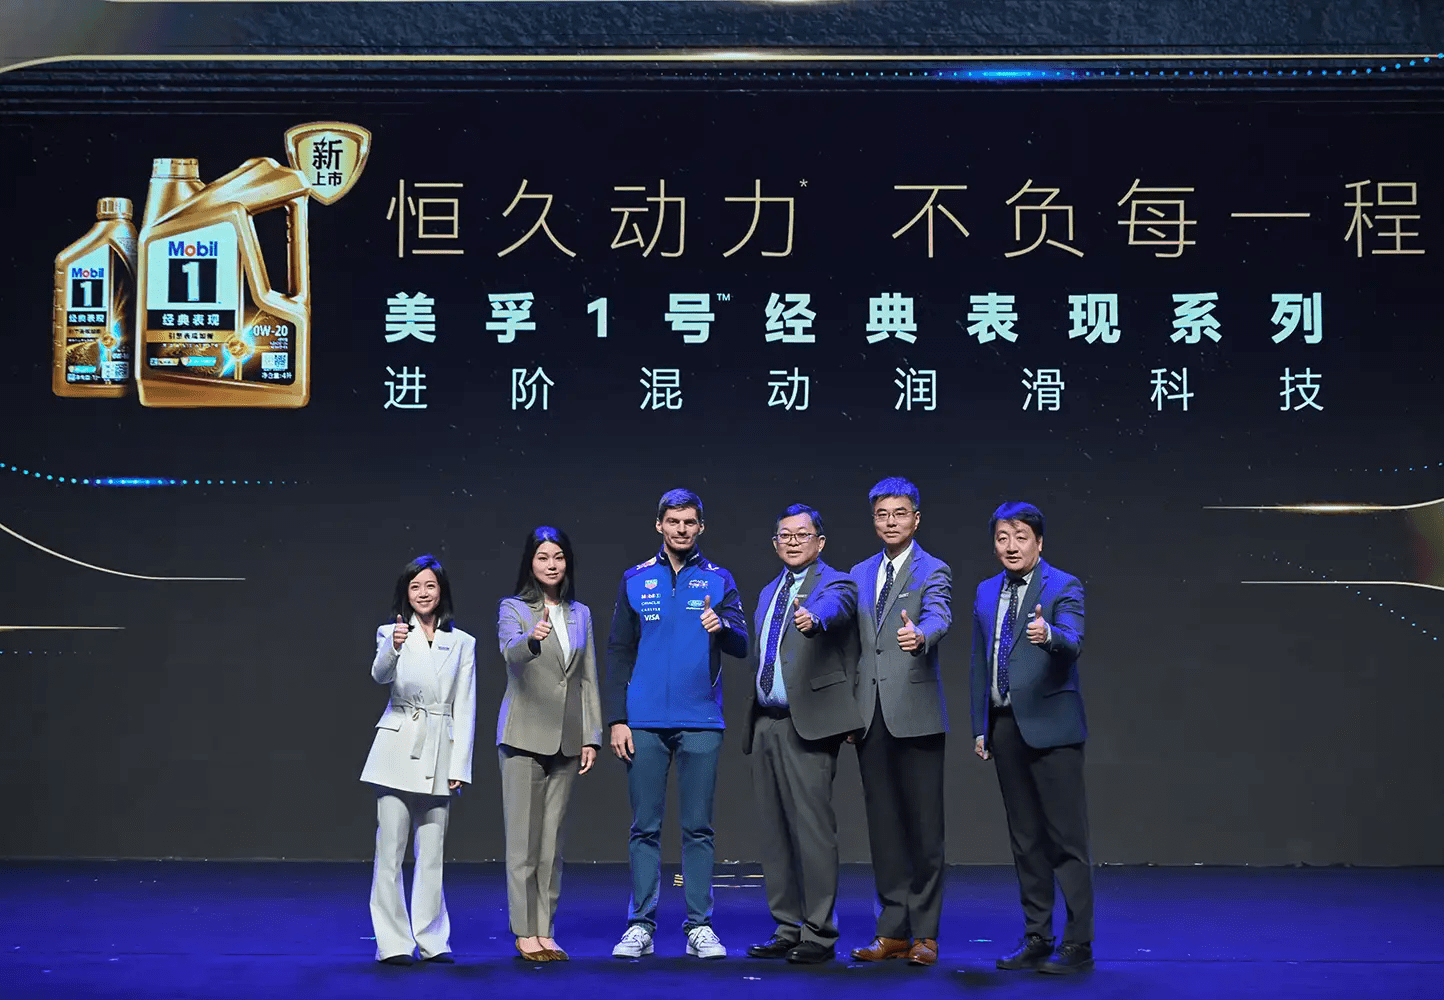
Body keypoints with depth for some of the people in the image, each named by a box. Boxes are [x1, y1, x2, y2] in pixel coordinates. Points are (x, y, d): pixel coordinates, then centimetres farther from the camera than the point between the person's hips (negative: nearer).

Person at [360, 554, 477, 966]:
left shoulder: (462, 643, 9)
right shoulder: (392, 634, 4)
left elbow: (464, 709, 7)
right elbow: (379, 675, -17)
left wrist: (459, 766, 0)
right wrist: (393, 649, -40)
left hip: (440, 753, 2)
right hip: (398, 747, -1)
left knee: (432, 851, 6)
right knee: (390, 849, -3)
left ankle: (432, 940, 14)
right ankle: (393, 942, 1)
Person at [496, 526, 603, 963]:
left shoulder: (580, 614, 11)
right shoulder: (513, 609, -2)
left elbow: (589, 679, 12)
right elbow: (510, 652, -24)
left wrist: (592, 737, 6)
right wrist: (532, 639, -46)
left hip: (566, 738, 4)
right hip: (524, 736, -4)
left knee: (552, 839, 7)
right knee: (523, 838, -3)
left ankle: (545, 931, 12)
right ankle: (525, 933, 2)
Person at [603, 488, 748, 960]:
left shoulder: (718, 580, 8)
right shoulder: (635, 581, 9)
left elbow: (741, 646, 0)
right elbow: (618, 654, 7)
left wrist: (722, 626, -23)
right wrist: (616, 719, 0)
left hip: (700, 722, 0)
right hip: (645, 724, 0)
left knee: (698, 828, 2)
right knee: (644, 828, 2)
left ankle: (700, 926, 7)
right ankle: (640, 926, 7)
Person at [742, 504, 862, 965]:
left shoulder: (835, 583, -3)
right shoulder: (769, 592, 21)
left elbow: (834, 606, -28)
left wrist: (813, 618, -51)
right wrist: (754, 716, 17)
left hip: (807, 722, -8)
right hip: (766, 722, 8)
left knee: (812, 828, -10)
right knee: (774, 832, 10)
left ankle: (819, 935, -6)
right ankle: (788, 930, 17)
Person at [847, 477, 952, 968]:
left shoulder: (933, 571, -1)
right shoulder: (860, 574, 17)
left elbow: (938, 616, -21)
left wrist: (920, 635, -44)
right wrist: (850, 708, 14)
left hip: (915, 714, -5)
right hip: (870, 716, 5)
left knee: (924, 825, -3)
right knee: (883, 825, 8)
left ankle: (925, 932, 4)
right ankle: (894, 931, 15)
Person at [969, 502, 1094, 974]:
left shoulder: (1064, 588, -5)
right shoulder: (986, 592, 14)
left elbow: (1073, 642, -22)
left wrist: (1048, 634, -44)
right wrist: (980, 726, 13)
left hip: (1050, 726, -6)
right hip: (1005, 727, 6)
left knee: (1066, 837, -5)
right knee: (1025, 839, 11)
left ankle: (1077, 944, -1)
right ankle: (1036, 938, 19)